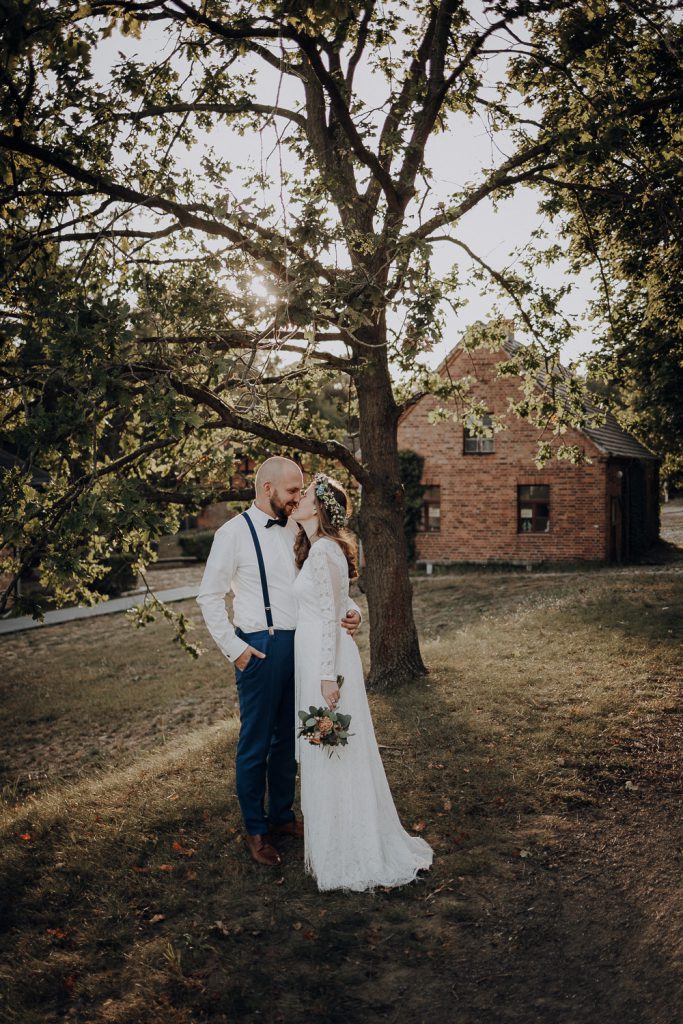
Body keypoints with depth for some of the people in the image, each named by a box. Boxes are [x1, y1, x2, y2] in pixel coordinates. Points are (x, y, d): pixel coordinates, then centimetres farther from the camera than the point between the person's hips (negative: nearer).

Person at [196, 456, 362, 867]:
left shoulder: (295, 531, 9)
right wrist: (234, 647, -10)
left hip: (300, 645, 6)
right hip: (262, 648, -6)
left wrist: (351, 610, -5)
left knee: (288, 738, 17)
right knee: (256, 742, 6)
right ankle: (256, 830, 21)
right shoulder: (234, 533, -8)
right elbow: (209, 596, -6)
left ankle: (282, 815, 33)